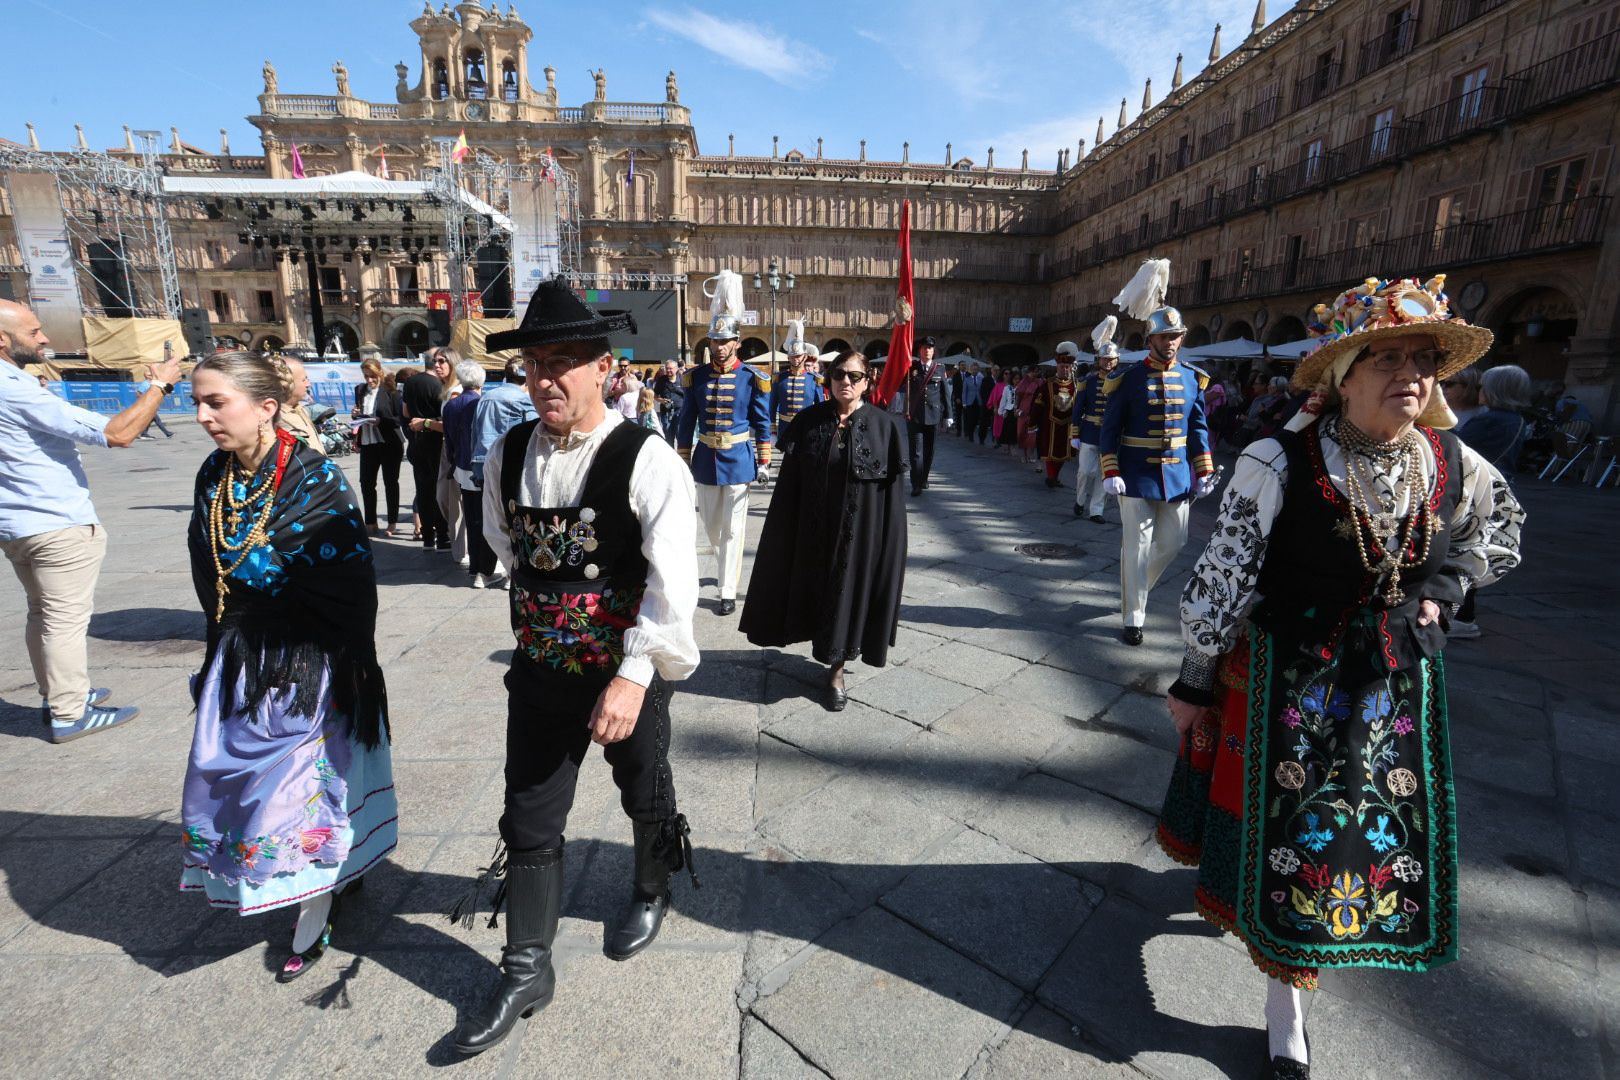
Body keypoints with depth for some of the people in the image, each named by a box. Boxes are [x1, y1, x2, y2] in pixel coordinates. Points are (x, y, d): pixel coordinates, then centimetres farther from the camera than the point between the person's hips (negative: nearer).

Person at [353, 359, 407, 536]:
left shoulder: (391, 392, -8)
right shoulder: (360, 390, 8)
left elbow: (401, 419, -10)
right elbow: (359, 414, 19)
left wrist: (381, 421, -22)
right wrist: (356, 415, -3)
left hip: (389, 443, -5)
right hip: (367, 443, 5)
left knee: (390, 482, 5)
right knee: (366, 482, 7)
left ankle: (392, 522, 14)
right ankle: (370, 522, 20)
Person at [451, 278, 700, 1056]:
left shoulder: (647, 461, -20)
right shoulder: (506, 456, -3)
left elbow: (673, 582, -24)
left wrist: (635, 674, -29)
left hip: (629, 672, -4)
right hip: (540, 670, 4)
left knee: (645, 799, 20)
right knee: (528, 821, 12)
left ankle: (650, 895, 51)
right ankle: (527, 971, 33)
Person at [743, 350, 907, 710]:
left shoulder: (883, 425, -5)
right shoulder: (809, 421, -1)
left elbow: (893, 486, -4)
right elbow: (790, 481, 0)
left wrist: (890, 538, -6)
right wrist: (788, 530, -3)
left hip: (861, 529, -2)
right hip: (816, 526, 2)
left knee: (851, 588, 8)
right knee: (822, 589, 12)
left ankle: (836, 668, 25)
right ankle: (836, 661, 35)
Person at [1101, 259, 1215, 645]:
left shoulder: (1192, 378, 7)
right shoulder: (1129, 378, -5)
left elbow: (1198, 428, 11)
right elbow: (1109, 428, -6)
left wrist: (1205, 470, 5)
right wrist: (1110, 472, -13)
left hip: (1178, 475, 5)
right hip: (1137, 475, -5)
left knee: (1173, 542, 11)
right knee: (1137, 546, -1)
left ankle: (1136, 588, 37)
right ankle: (1133, 617, 8)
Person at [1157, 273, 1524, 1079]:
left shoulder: (1457, 468, -6)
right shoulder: (1277, 465, -20)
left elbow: (1503, 529, 18)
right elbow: (1220, 579, -15)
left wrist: (1443, 586, -1)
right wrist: (1195, 685, -10)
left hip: (1397, 686, 5)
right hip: (1286, 679, -4)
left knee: (1378, 831, 17)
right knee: (1285, 830, 7)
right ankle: (1285, 1006, 31)